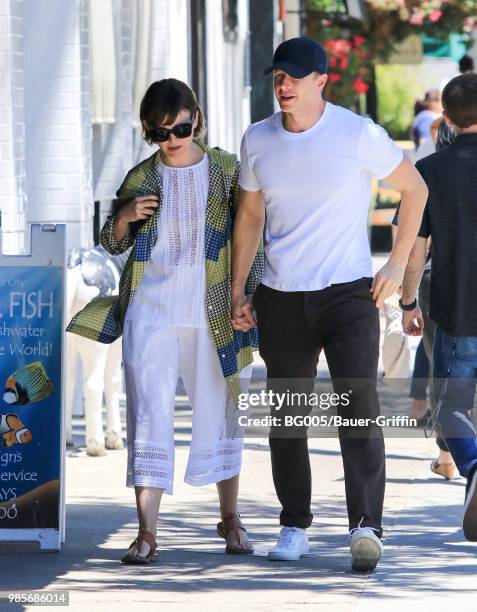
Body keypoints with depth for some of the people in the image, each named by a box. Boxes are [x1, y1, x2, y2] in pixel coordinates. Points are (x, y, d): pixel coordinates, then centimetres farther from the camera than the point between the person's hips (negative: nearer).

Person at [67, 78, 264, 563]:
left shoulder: (227, 170, 2)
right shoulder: (142, 178, 6)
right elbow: (112, 245, 15)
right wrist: (124, 217, -6)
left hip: (212, 315, 0)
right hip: (150, 310, 1)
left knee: (220, 414, 10)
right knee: (149, 415, -7)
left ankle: (230, 518, 27)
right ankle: (146, 532, -8)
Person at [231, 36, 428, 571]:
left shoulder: (360, 135, -7)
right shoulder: (258, 140, 4)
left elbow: (414, 189, 6)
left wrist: (397, 264, 1)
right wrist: (237, 291, 13)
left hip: (348, 292, -4)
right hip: (280, 299, 4)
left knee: (358, 405, -16)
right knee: (286, 417, 7)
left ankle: (366, 526, -21)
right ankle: (294, 526, 18)